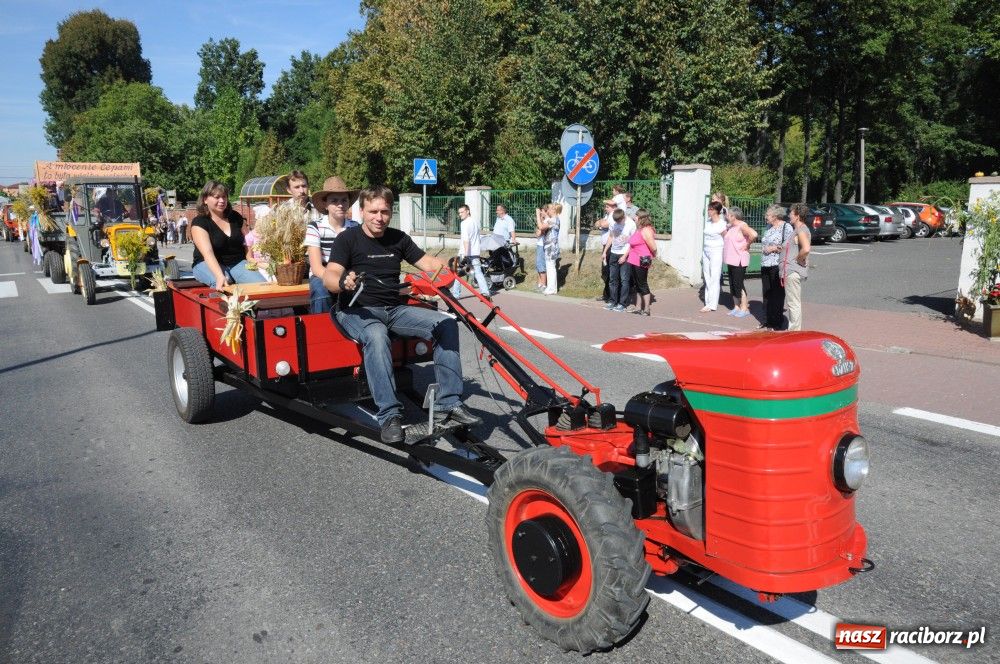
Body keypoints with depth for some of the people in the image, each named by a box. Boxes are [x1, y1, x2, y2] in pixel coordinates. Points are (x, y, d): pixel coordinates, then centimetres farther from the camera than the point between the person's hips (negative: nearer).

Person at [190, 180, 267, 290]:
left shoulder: (235, 217, 8)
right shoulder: (199, 223, -8)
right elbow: (207, 252, -23)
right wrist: (220, 276, -40)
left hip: (237, 262, 4)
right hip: (208, 265, -4)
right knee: (222, 285, -38)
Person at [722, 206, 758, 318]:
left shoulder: (742, 226, -14)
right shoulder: (730, 227, 12)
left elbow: (754, 234, -30)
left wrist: (747, 245, -18)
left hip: (739, 261, -9)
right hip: (730, 260, 9)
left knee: (738, 284, -6)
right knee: (732, 284, 12)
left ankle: (745, 308, 1)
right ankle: (736, 307, 20)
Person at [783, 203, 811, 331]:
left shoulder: (801, 231, -16)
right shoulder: (796, 229, 15)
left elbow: (806, 249, -33)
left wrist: (798, 259, -18)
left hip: (794, 272, -11)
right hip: (791, 271, 11)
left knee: (794, 303, -5)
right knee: (792, 302, 18)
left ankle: (795, 331, 0)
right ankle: (793, 329, 27)